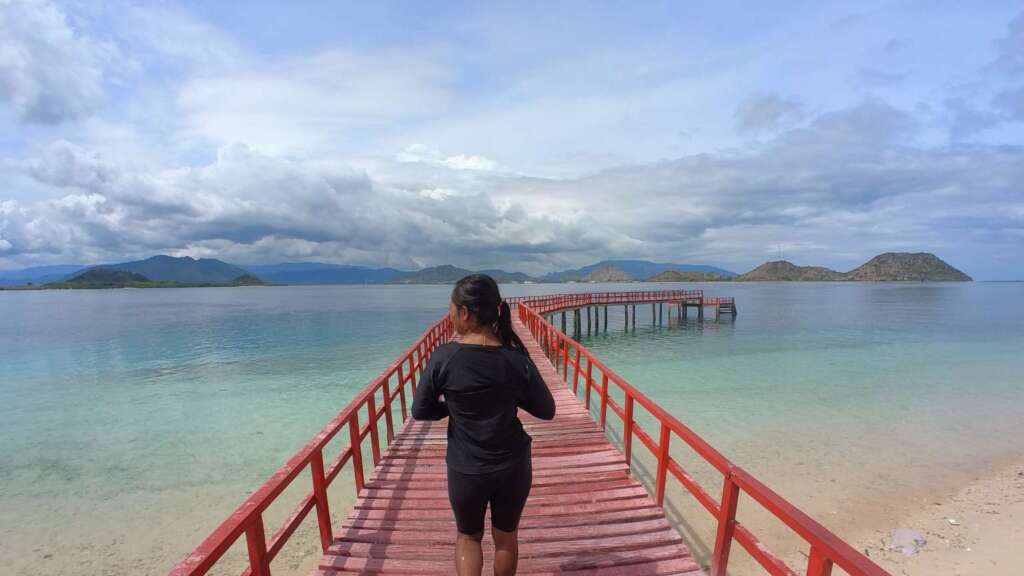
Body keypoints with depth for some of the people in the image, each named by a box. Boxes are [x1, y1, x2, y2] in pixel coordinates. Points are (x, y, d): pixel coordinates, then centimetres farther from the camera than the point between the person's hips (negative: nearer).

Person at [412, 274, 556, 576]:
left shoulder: (443, 357, -19)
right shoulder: (517, 359, -17)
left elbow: (420, 412, -7)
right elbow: (546, 411, -7)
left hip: (465, 470, -1)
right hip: (513, 467, 1)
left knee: (468, 536, 27)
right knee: (506, 536, 27)